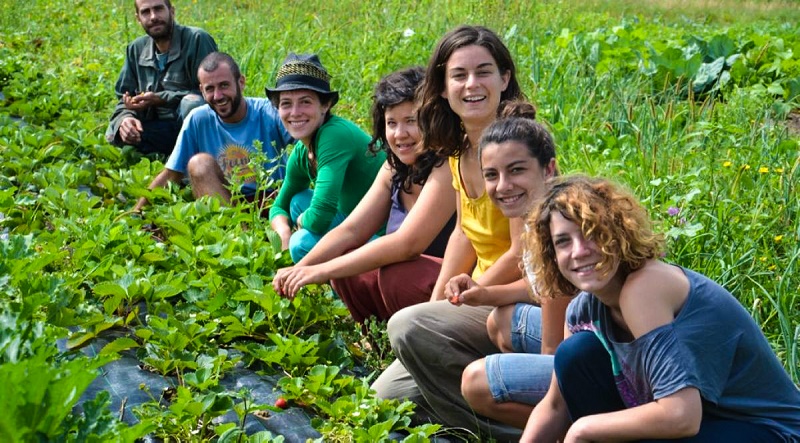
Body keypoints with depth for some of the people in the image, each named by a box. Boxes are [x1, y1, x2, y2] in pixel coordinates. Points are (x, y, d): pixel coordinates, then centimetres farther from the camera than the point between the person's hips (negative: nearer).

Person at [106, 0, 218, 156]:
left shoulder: (197, 39, -9)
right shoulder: (136, 49, 8)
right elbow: (124, 99, 10)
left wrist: (160, 99, -20)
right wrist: (124, 118, -15)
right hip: (159, 131, 4)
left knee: (192, 103, -36)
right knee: (114, 136, -19)